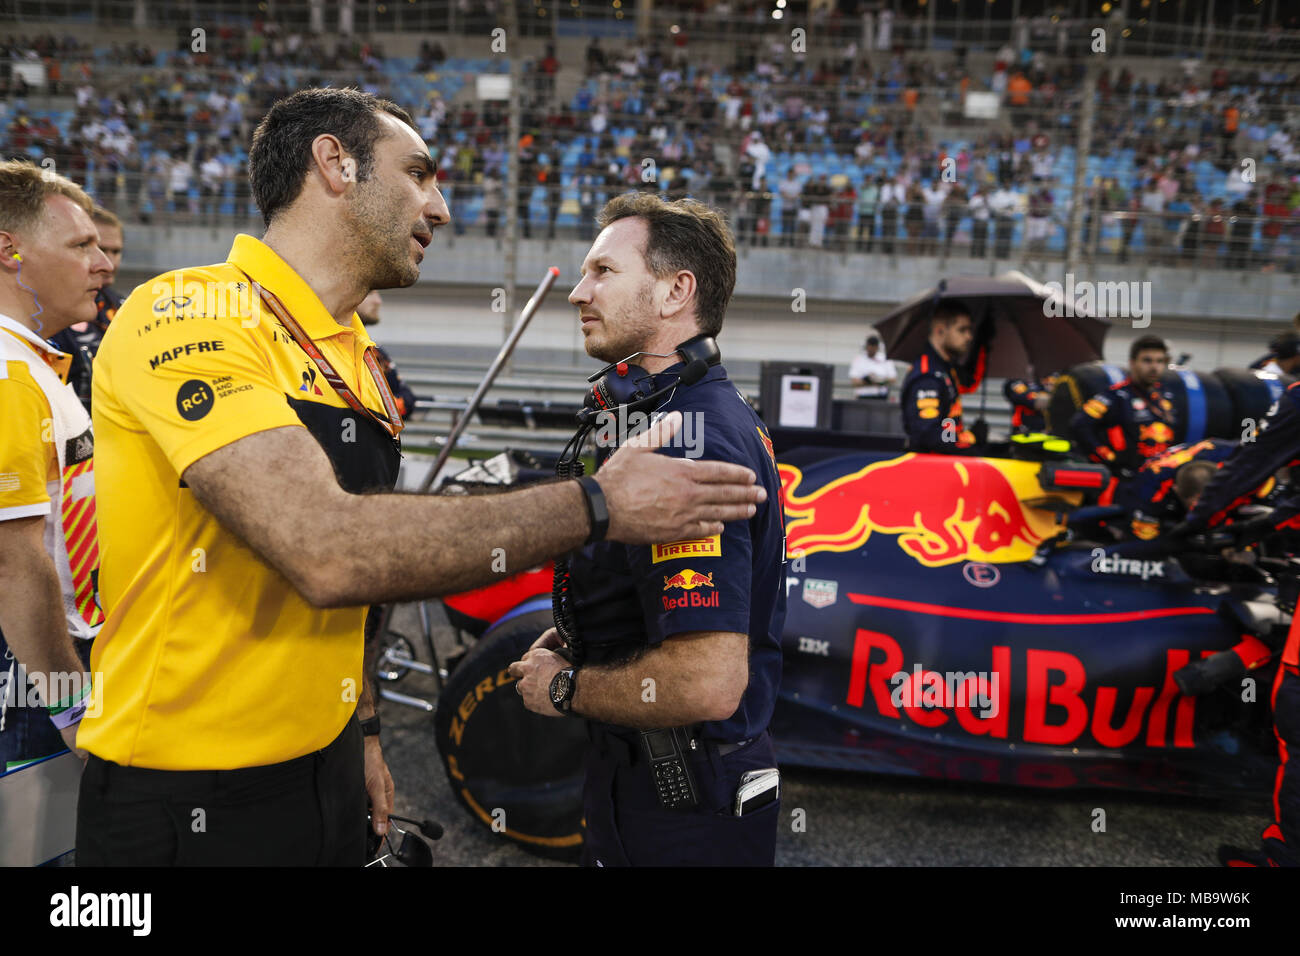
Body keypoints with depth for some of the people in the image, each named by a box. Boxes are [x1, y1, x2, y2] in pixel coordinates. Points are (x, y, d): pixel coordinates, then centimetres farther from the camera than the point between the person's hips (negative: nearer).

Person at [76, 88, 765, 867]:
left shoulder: (359, 362, 8)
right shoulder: (187, 314, -18)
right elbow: (326, 553, -32)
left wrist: (360, 726, 14)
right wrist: (596, 506, -28)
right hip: (190, 797, -7)